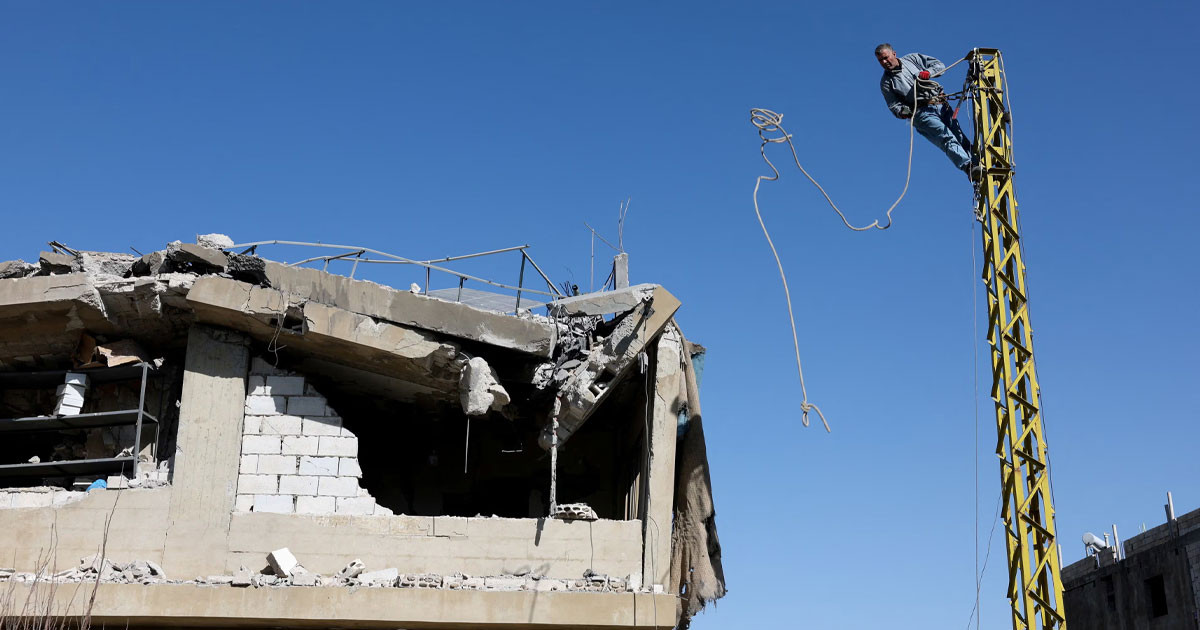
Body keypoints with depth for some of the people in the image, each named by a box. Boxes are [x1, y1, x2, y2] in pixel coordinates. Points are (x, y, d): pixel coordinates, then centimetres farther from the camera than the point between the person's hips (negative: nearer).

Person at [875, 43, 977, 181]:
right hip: (922, 112, -4)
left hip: (942, 105, 4)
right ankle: (968, 167, -38)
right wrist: (902, 111, -17)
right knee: (947, 138, -24)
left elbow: (940, 65, 15)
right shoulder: (886, 83, 11)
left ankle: (977, 163, -10)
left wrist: (927, 72, -5)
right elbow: (894, 105, 6)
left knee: (961, 139, -7)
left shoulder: (912, 58, 16)